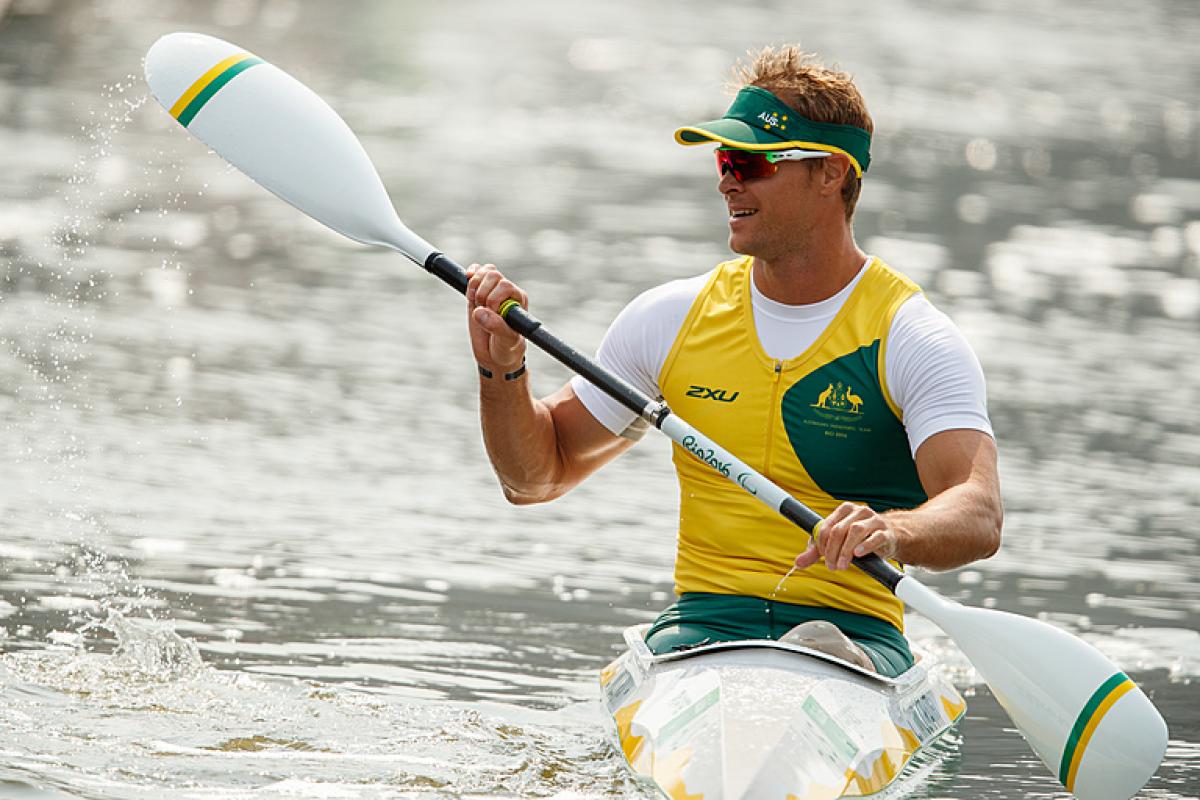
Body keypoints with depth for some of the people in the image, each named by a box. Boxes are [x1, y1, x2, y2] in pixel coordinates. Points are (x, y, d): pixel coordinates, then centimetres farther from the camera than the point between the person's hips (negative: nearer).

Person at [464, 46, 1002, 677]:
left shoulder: (910, 339, -3)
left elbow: (978, 517, -19)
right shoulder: (671, 319, 10)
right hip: (701, 627, 2)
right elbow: (536, 476, 19)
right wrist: (502, 371, -1)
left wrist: (894, 531, -43)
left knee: (823, 655, -39)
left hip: (856, 631, -2)